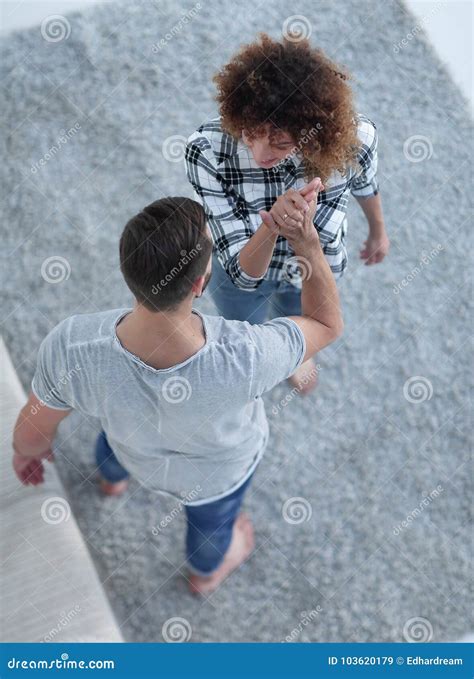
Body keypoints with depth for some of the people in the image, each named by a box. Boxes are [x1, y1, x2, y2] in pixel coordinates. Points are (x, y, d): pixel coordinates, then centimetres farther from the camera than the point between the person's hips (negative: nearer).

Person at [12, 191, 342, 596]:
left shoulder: (70, 349, -41)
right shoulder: (244, 360, -46)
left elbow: (33, 430, -19)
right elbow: (328, 325, -24)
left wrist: (26, 450, 3)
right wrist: (308, 241, -27)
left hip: (139, 453, 1)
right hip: (218, 466, -1)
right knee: (211, 516, 34)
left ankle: (114, 476, 73)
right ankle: (206, 572, 68)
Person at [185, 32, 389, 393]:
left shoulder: (355, 135, -36)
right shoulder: (207, 150, -41)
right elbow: (244, 272, -39)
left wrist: (378, 231, 12)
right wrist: (272, 225, -60)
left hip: (315, 266, 2)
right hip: (241, 268, -1)